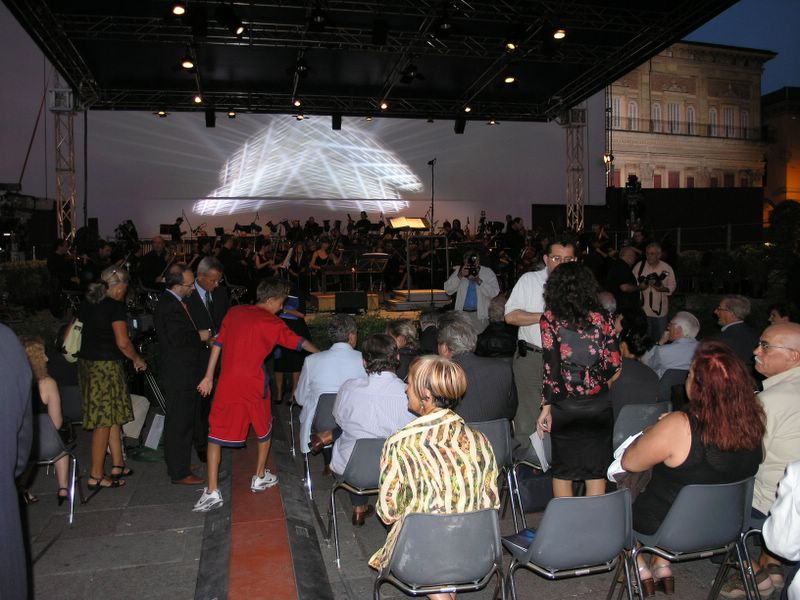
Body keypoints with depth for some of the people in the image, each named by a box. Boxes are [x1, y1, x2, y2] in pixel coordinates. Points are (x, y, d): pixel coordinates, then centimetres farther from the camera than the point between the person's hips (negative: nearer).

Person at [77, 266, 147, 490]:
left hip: (86, 362, 8)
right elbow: (122, 342, -17)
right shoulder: (115, 306, -13)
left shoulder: (88, 303, 10)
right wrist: (137, 359, 0)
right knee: (104, 421, 0)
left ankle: (118, 465, 23)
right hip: (106, 366, -8)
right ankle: (96, 476, 7)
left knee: (113, 416, 16)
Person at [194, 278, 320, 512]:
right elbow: (299, 342, 8)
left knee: (216, 434, 9)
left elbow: (218, 344, 7)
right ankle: (260, 477, 32)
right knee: (264, 430, 21)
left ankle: (212, 492, 5)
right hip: (254, 385, -2)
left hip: (227, 383, 3)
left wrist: (209, 376, 12)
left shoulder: (234, 312, 7)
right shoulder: (273, 323, -3)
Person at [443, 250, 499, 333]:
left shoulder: (488, 272, 1)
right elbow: (448, 290, -2)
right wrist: (460, 276, -15)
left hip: (480, 314, -1)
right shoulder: (459, 270, 7)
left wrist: (479, 281, -21)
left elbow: (494, 293, -11)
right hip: (462, 313, 2)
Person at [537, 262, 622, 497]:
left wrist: (546, 406, -3)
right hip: (599, 405, 1)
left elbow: (551, 368, -9)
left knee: (562, 471, 13)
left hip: (564, 407, -1)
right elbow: (615, 367, -3)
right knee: (596, 471, 12)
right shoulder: (602, 318, -1)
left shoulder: (550, 319, -5)